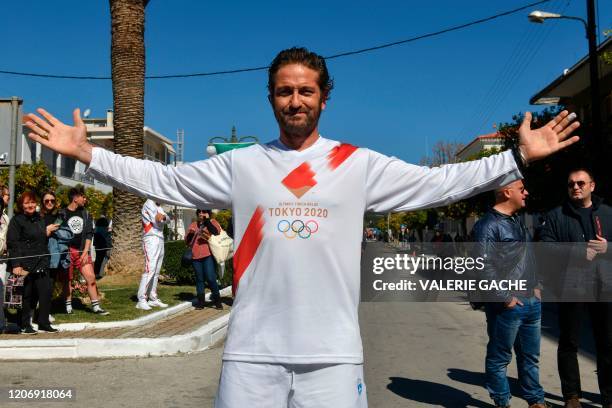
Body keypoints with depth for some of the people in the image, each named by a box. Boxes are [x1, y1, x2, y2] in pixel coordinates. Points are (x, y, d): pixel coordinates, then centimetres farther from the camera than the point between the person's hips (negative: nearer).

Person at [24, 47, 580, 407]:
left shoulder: (359, 164, 3)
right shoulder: (241, 164, 7)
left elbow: (439, 183, 3)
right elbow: (163, 181, 9)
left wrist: (519, 157, -4)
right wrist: (85, 152, 4)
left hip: (333, 353, -1)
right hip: (252, 350, 1)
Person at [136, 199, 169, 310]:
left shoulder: (158, 207, 21)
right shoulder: (149, 203, -4)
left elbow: (167, 218, 5)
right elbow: (156, 222, -12)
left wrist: (163, 216, -16)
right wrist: (162, 218, 6)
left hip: (160, 240, 8)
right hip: (151, 240, -8)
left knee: (156, 272, 7)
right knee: (149, 270, -15)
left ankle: (153, 299, 10)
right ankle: (141, 300, -15)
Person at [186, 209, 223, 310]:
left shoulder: (212, 222, 10)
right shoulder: (193, 225, 20)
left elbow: (216, 232, -11)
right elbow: (187, 241, 17)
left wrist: (207, 220, -12)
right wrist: (190, 233, -2)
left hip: (208, 255, -4)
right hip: (196, 256, 4)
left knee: (210, 278, -11)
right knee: (199, 279, 6)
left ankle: (217, 301, 1)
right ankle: (200, 302, 12)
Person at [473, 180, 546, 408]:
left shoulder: (519, 222, 15)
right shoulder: (488, 225, -14)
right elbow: (485, 267, -20)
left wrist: (535, 286, 14)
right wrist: (505, 298, -17)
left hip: (532, 302, 9)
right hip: (508, 305, -8)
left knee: (530, 356, 18)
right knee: (499, 358, 6)